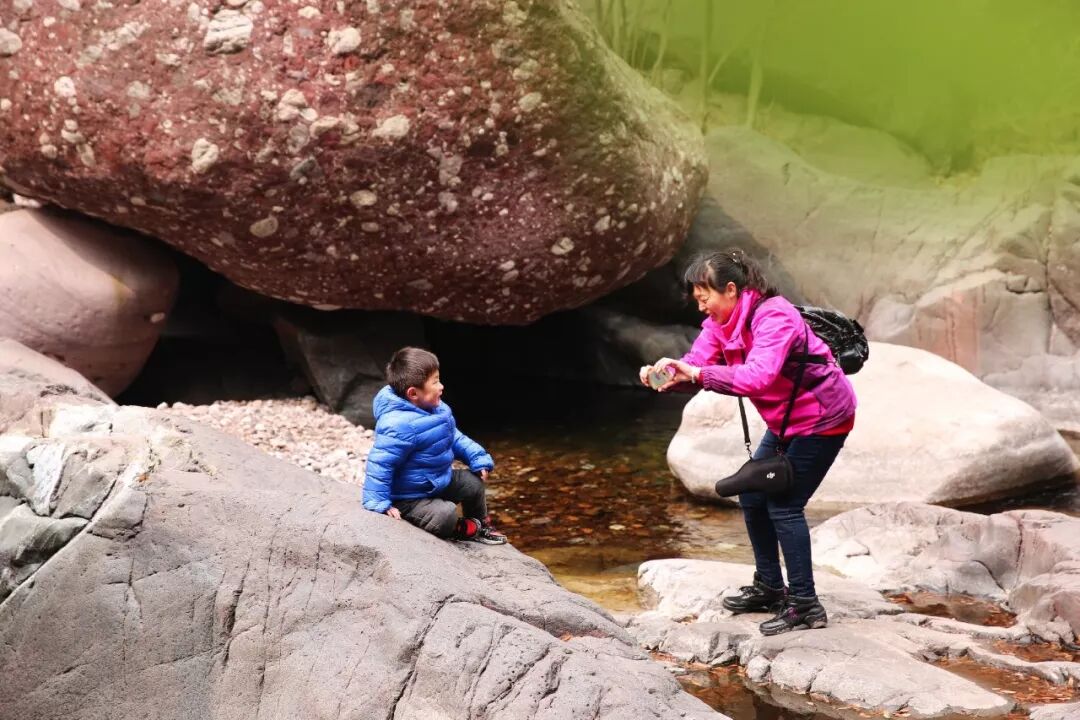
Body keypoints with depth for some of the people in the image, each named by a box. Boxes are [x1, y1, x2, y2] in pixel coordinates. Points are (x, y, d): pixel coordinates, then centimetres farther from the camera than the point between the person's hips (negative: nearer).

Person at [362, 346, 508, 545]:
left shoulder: (439, 410, -3)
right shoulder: (399, 425, -35)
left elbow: (454, 437, 15)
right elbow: (379, 463, -32)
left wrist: (478, 458, 8)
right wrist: (379, 503, -32)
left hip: (439, 480, 10)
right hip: (410, 497, -10)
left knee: (474, 482, 17)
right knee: (444, 516, -29)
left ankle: (481, 526, 38)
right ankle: (467, 529, 5)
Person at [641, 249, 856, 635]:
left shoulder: (774, 317, -28)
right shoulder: (721, 321, -1)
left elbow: (758, 377, -41)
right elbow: (696, 364, -8)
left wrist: (698, 373, -41)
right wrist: (665, 374, -28)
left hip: (822, 418, -9)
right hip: (786, 421, 9)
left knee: (784, 504, -12)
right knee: (753, 497, 10)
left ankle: (805, 605, -5)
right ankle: (769, 587, 25)